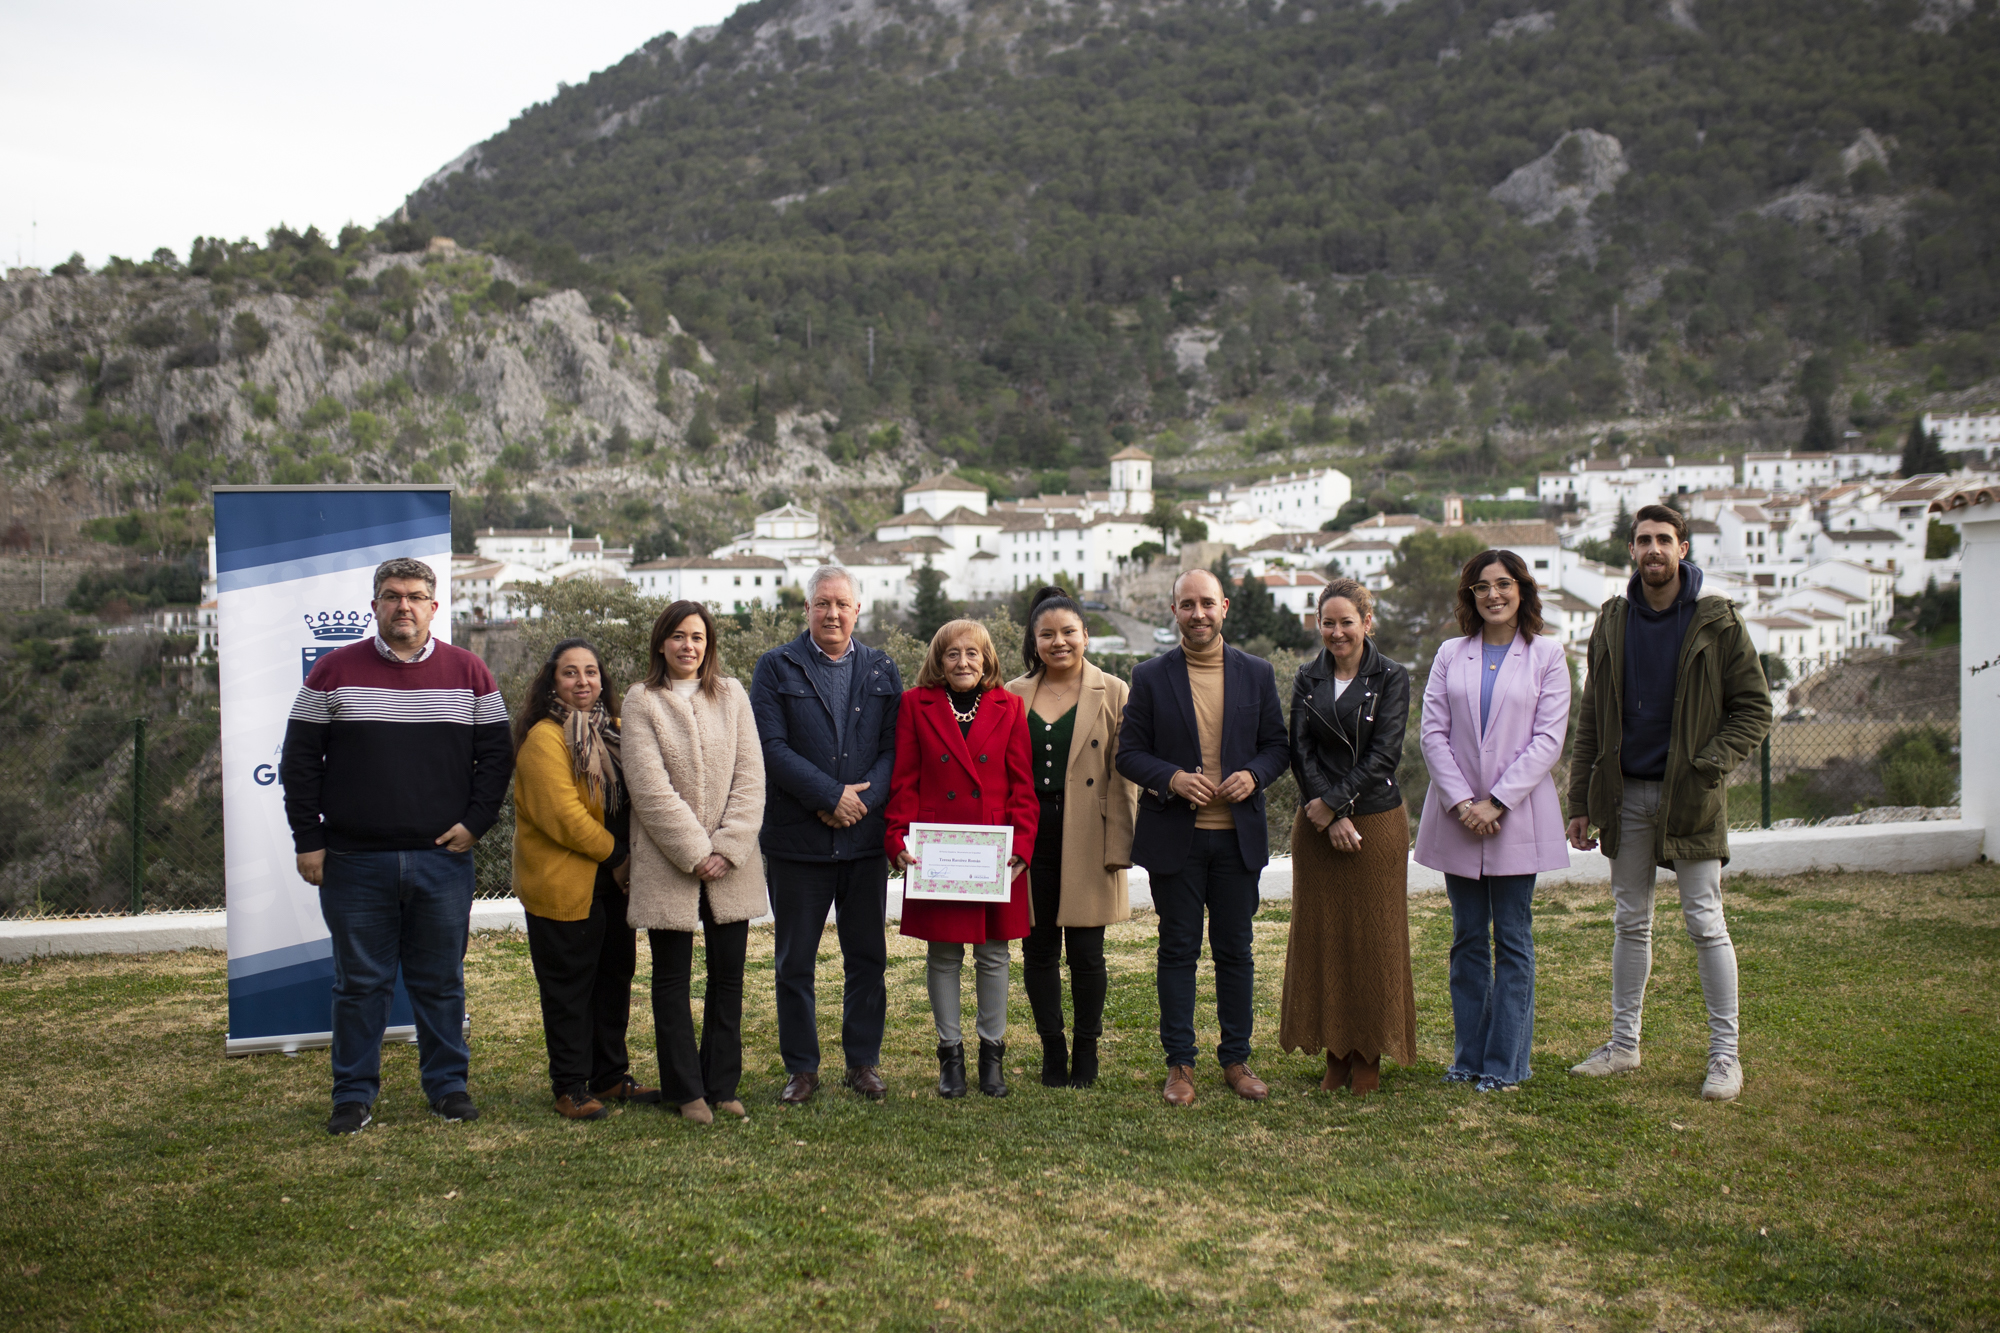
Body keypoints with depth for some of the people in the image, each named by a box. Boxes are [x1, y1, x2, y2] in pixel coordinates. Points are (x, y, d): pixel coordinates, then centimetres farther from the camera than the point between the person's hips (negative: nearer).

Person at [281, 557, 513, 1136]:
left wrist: (475, 823, -2)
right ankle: (354, 1094, 18)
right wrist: (308, 841, -1)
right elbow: (300, 762, 4)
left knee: (441, 980, 9)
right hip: (354, 861, 0)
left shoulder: (468, 673, 6)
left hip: (443, 858, 1)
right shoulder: (334, 671, 3)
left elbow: (496, 755, 9)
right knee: (360, 983, 7)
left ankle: (447, 1084, 21)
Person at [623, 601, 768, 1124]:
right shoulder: (642, 701, 0)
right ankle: (687, 1091, 15)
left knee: (728, 974, 6)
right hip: (667, 864, -2)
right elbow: (651, 788, -9)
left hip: (730, 863, 2)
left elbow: (749, 778, 2)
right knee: (672, 978, 5)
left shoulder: (732, 695, 8)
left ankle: (722, 1086, 17)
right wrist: (695, 852, -14)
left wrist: (728, 848, -9)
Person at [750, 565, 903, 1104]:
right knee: (795, 962, 6)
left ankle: (863, 1061, 22)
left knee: (867, 958, 9)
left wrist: (863, 801, -13)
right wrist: (832, 795, -15)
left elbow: (893, 748, 3)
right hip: (797, 838, -2)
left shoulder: (882, 671, 9)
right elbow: (772, 747, -9)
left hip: (865, 837, 2)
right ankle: (801, 1069, 17)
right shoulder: (777, 667, 1)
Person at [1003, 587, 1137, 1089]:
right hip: (1030, 836, 3)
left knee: (1086, 952, 2)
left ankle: (1086, 1053, 17)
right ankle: (1052, 1051, 19)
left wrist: (1118, 847, -7)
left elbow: (1123, 776, -1)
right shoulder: (1014, 695, 9)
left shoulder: (1112, 693, 2)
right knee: (1038, 949, 7)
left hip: (1087, 840, -2)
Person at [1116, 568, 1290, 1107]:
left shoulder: (1257, 673, 6)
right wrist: (1172, 778, -18)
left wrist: (1253, 776, -12)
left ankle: (1236, 1059, 21)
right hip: (1175, 836, -2)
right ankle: (1180, 1063, 14)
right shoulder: (1150, 677, 1)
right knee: (1178, 950, 5)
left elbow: (1276, 746, 9)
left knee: (1235, 951, 9)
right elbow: (1129, 753, 0)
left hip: (1239, 836, 2)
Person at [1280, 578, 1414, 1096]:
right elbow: (1301, 753, 0)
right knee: (1321, 936, 5)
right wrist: (1330, 817, -11)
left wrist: (1334, 802, -14)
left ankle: (1369, 1057, 13)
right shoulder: (1307, 679, 8)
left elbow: (1384, 756, -9)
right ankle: (1335, 1054, 15)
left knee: (1373, 936, 2)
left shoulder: (1391, 678, -2)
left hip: (1376, 819, -3)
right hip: (1317, 824, 3)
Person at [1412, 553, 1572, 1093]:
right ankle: (1468, 1056, 16)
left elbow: (1549, 739, -5)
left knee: (1512, 940, 2)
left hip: (1518, 818, -2)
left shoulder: (1546, 654, 2)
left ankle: (1506, 1062, 9)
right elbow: (1433, 732, 2)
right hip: (1458, 818, 2)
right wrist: (1461, 802, -10)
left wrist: (1496, 802, -12)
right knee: (1468, 939, 8)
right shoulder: (1450, 654, 9)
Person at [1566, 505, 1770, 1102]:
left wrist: (1709, 766, -16)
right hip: (1625, 794, 4)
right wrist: (1581, 801, 7)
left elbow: (1754, 707, -3)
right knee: (1630, 923, 12)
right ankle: (1624, 1042, 22)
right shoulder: (1613, 621, 7)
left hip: (1690, 796, -4)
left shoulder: (1717, 621, -4)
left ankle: (1725, 1053, 9)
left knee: (1706, 924, -1)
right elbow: (1592, 717, 10)